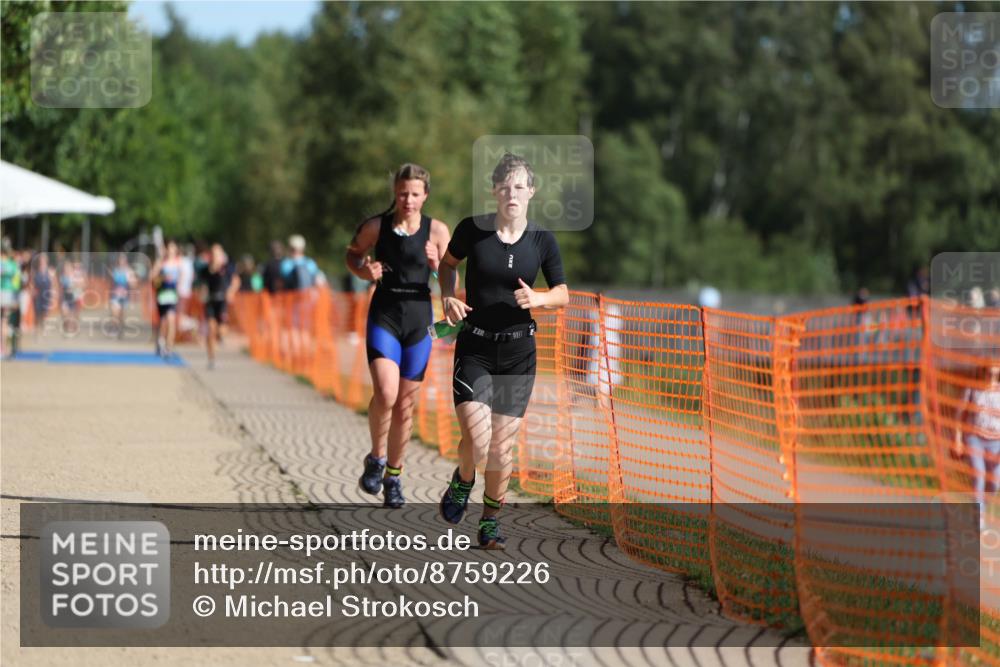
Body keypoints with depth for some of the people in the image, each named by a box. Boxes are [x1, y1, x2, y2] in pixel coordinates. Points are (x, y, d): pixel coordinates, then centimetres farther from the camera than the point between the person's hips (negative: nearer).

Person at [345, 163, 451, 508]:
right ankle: (376, 458, 4)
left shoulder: (437, 231, -1)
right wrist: (364, 271, -7)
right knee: (386, 393, -20)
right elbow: (352, 256, 14)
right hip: (384, 316, -2)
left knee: (405, 404, 7)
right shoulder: (376, 227, -2)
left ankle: (393, 475, 22)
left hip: (419, 321, 2)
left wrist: (436, 265, -17)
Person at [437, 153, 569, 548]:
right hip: (475, 348, -1)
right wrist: (447, 296, -5)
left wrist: (538, 299, -14)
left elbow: (563, 295, 7)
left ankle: (490, 522, 24)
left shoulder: (542, 240, -2)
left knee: (501, 448, 4)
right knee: (477, 442, -15)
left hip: (519, 351, 1)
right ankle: (463, 480, 20)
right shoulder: (472, 230, -6)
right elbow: (448, 263, 14)